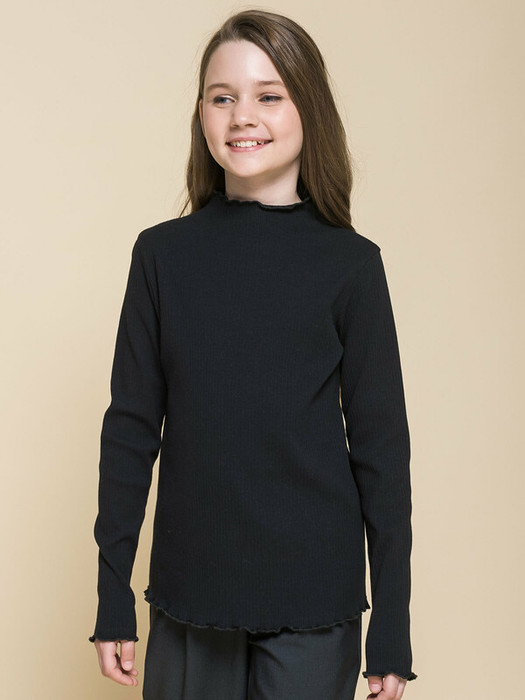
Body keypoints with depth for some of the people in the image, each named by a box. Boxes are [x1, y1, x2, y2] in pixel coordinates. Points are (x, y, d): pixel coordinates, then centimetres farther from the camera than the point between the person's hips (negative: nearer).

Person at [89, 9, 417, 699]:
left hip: (313, 605, -1)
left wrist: (392, 632, -2)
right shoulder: (163, 253, 0)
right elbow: (132, 428, 3)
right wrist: (113, 600, 3)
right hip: (186, 593, 2)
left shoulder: (350, 264, -4)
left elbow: (381, 447, -2)